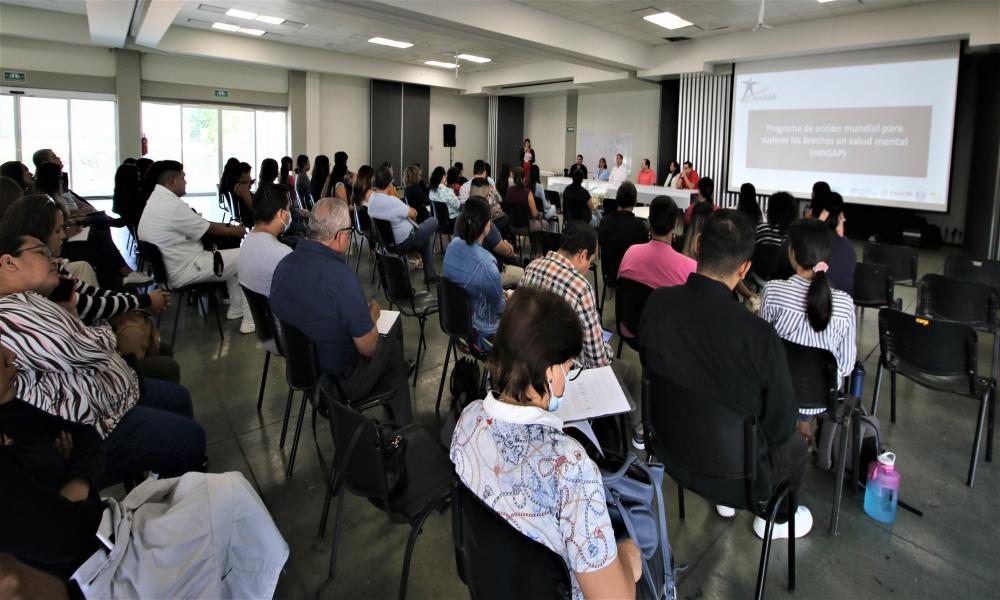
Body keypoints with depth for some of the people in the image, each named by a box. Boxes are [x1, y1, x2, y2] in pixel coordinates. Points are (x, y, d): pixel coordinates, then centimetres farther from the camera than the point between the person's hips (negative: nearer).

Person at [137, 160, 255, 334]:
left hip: (169, 267, 10)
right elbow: (208, 230, -13)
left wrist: (229, 227, 10)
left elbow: (199, 225, 13)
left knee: (231, 256, 21)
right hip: (183, 271, -10)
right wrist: (237, 231, 3)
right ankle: (250, 318, 2)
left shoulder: (155, 199, 8)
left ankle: (236, 308, 25)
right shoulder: (172, 204, -23)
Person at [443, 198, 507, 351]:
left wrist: (500, 292, 11)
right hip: (481, 330, -7)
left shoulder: (453, 245, -13)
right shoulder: (486, 265, -35)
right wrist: (509, 297, 4)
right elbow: (499, 307, -18)